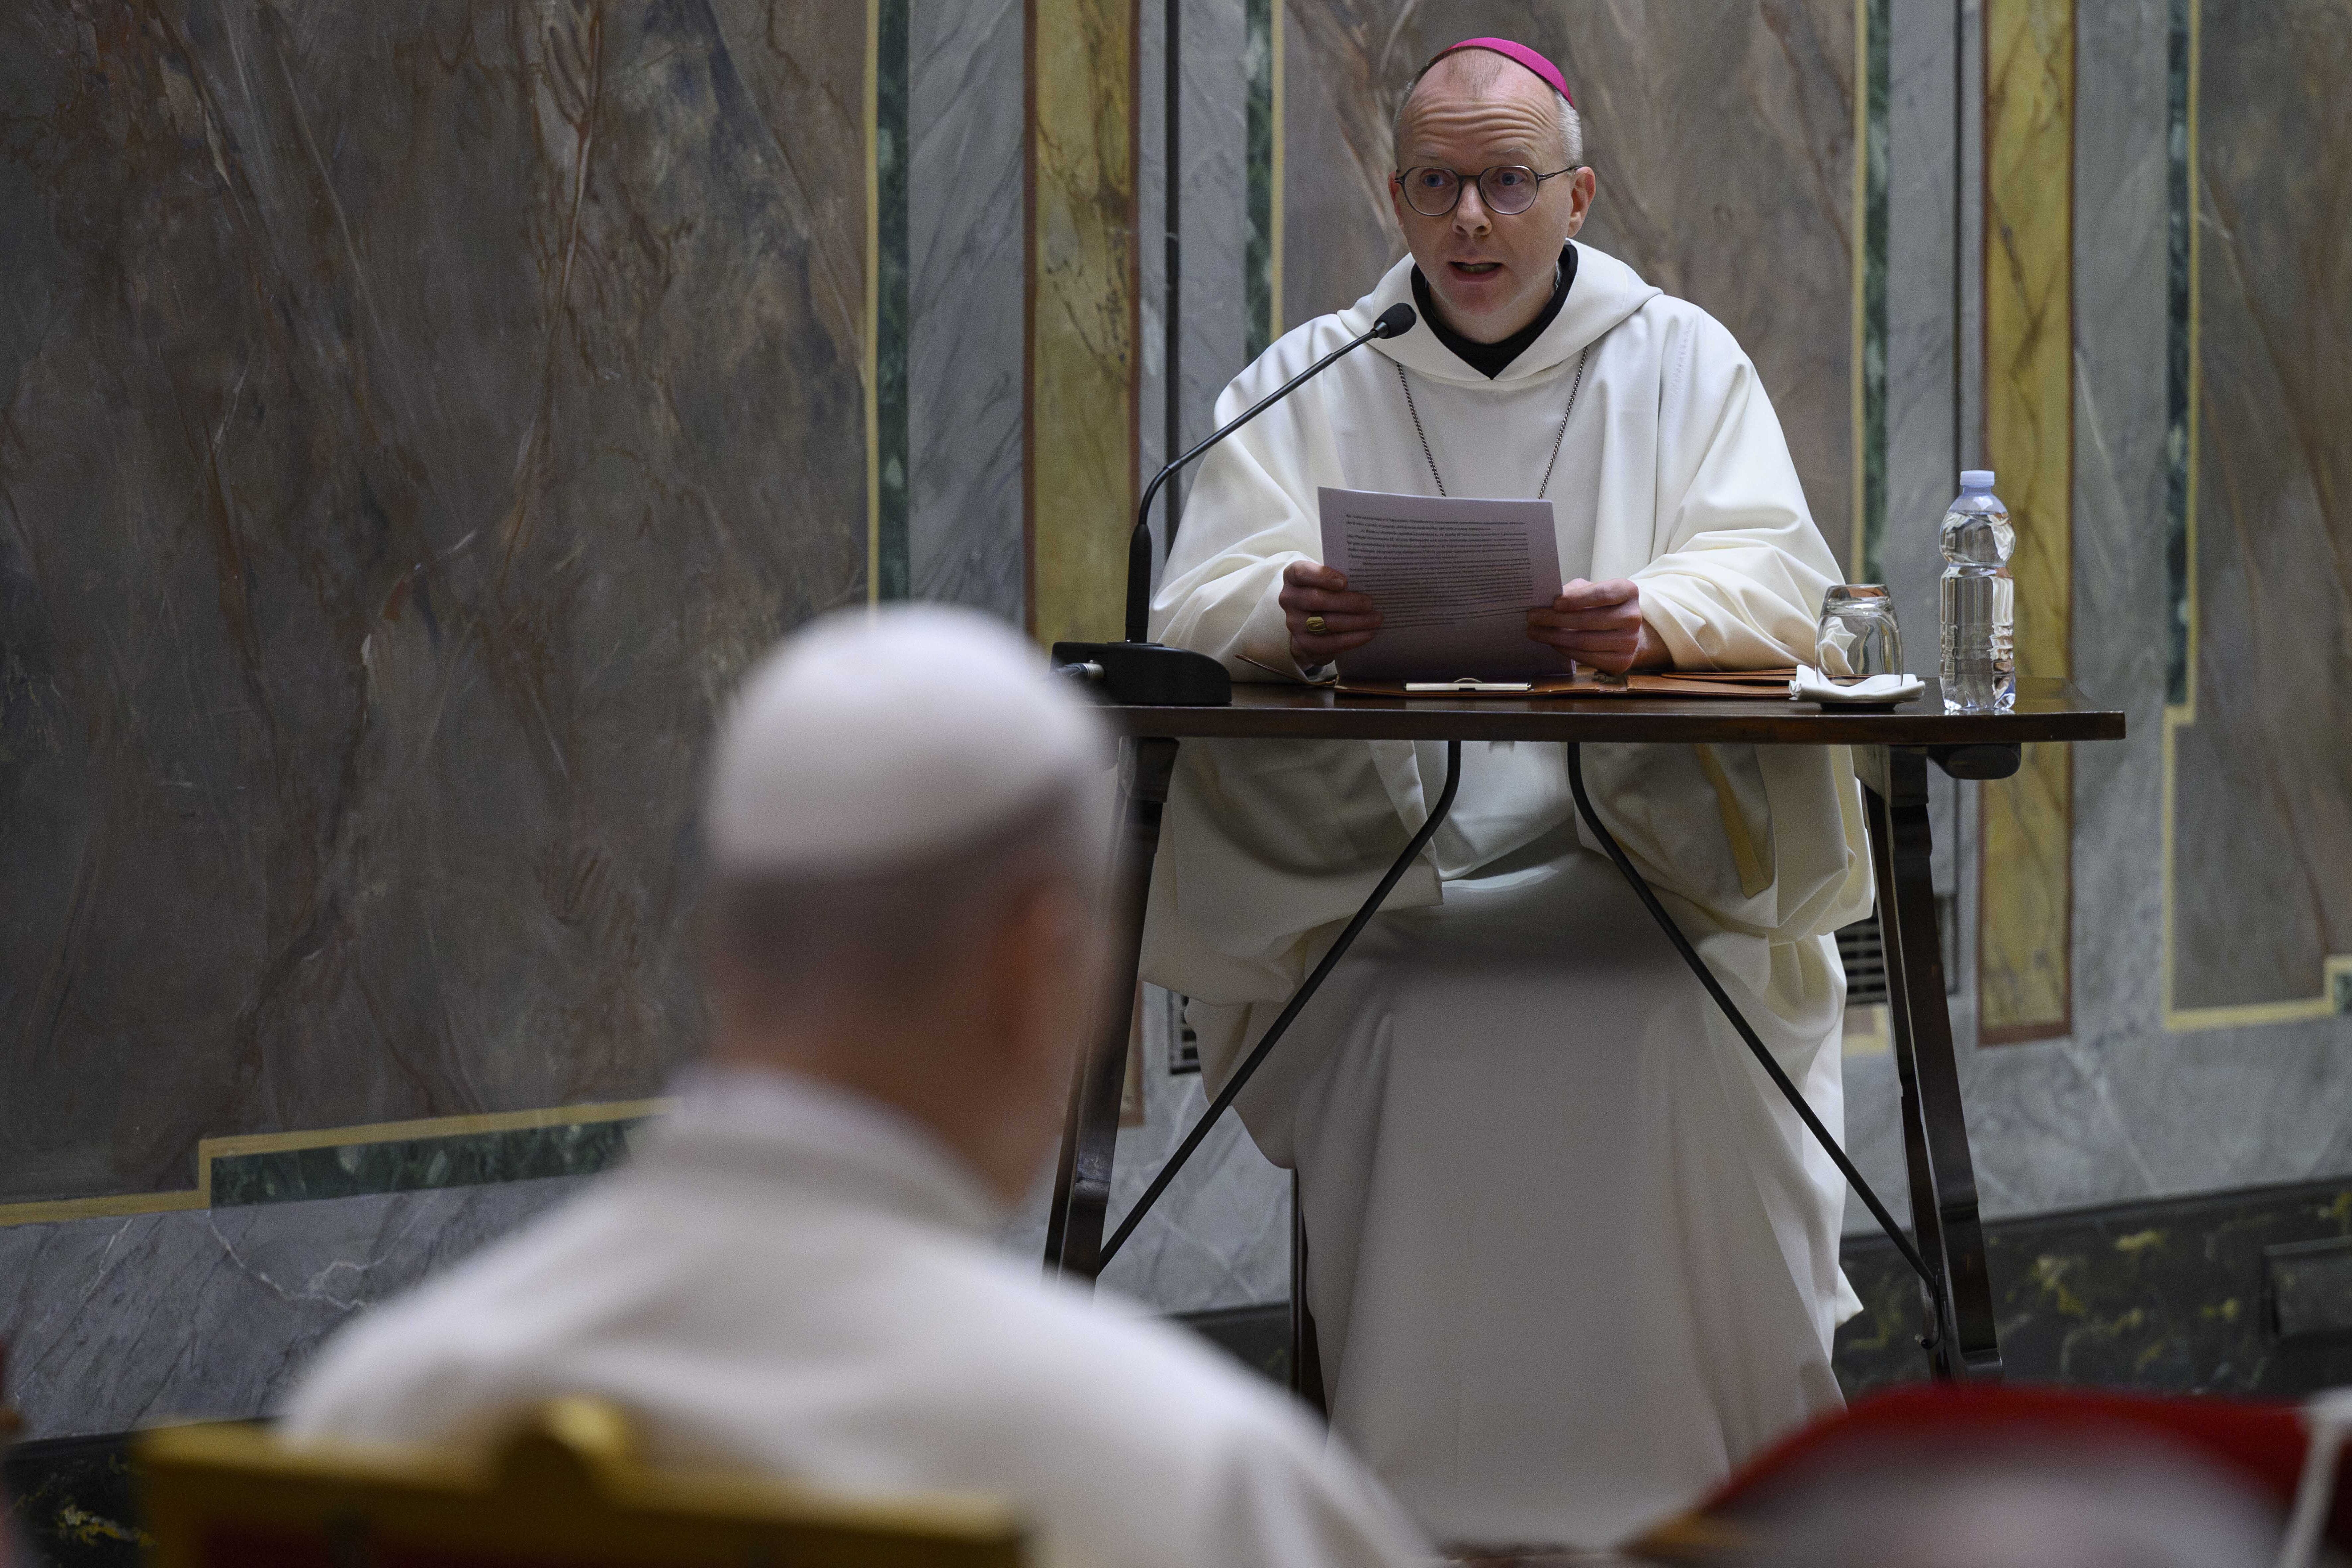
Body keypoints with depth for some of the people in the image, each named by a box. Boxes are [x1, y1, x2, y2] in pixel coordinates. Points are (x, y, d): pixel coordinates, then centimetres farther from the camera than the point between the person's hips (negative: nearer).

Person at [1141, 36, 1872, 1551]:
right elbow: (1200, 603, 2)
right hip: (1371, 858, 1)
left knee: (1681, 1038, -32)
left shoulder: (1683, 360, 13)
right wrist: (1291, 616, -24)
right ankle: (1438, 1494, -20)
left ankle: (1704, 1471, -18)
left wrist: (1653, 617, -26)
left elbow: (1778, 579, -1)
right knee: (1412, 1049, -31)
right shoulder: (1310, 384, 14)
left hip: (1648, 850, 0)